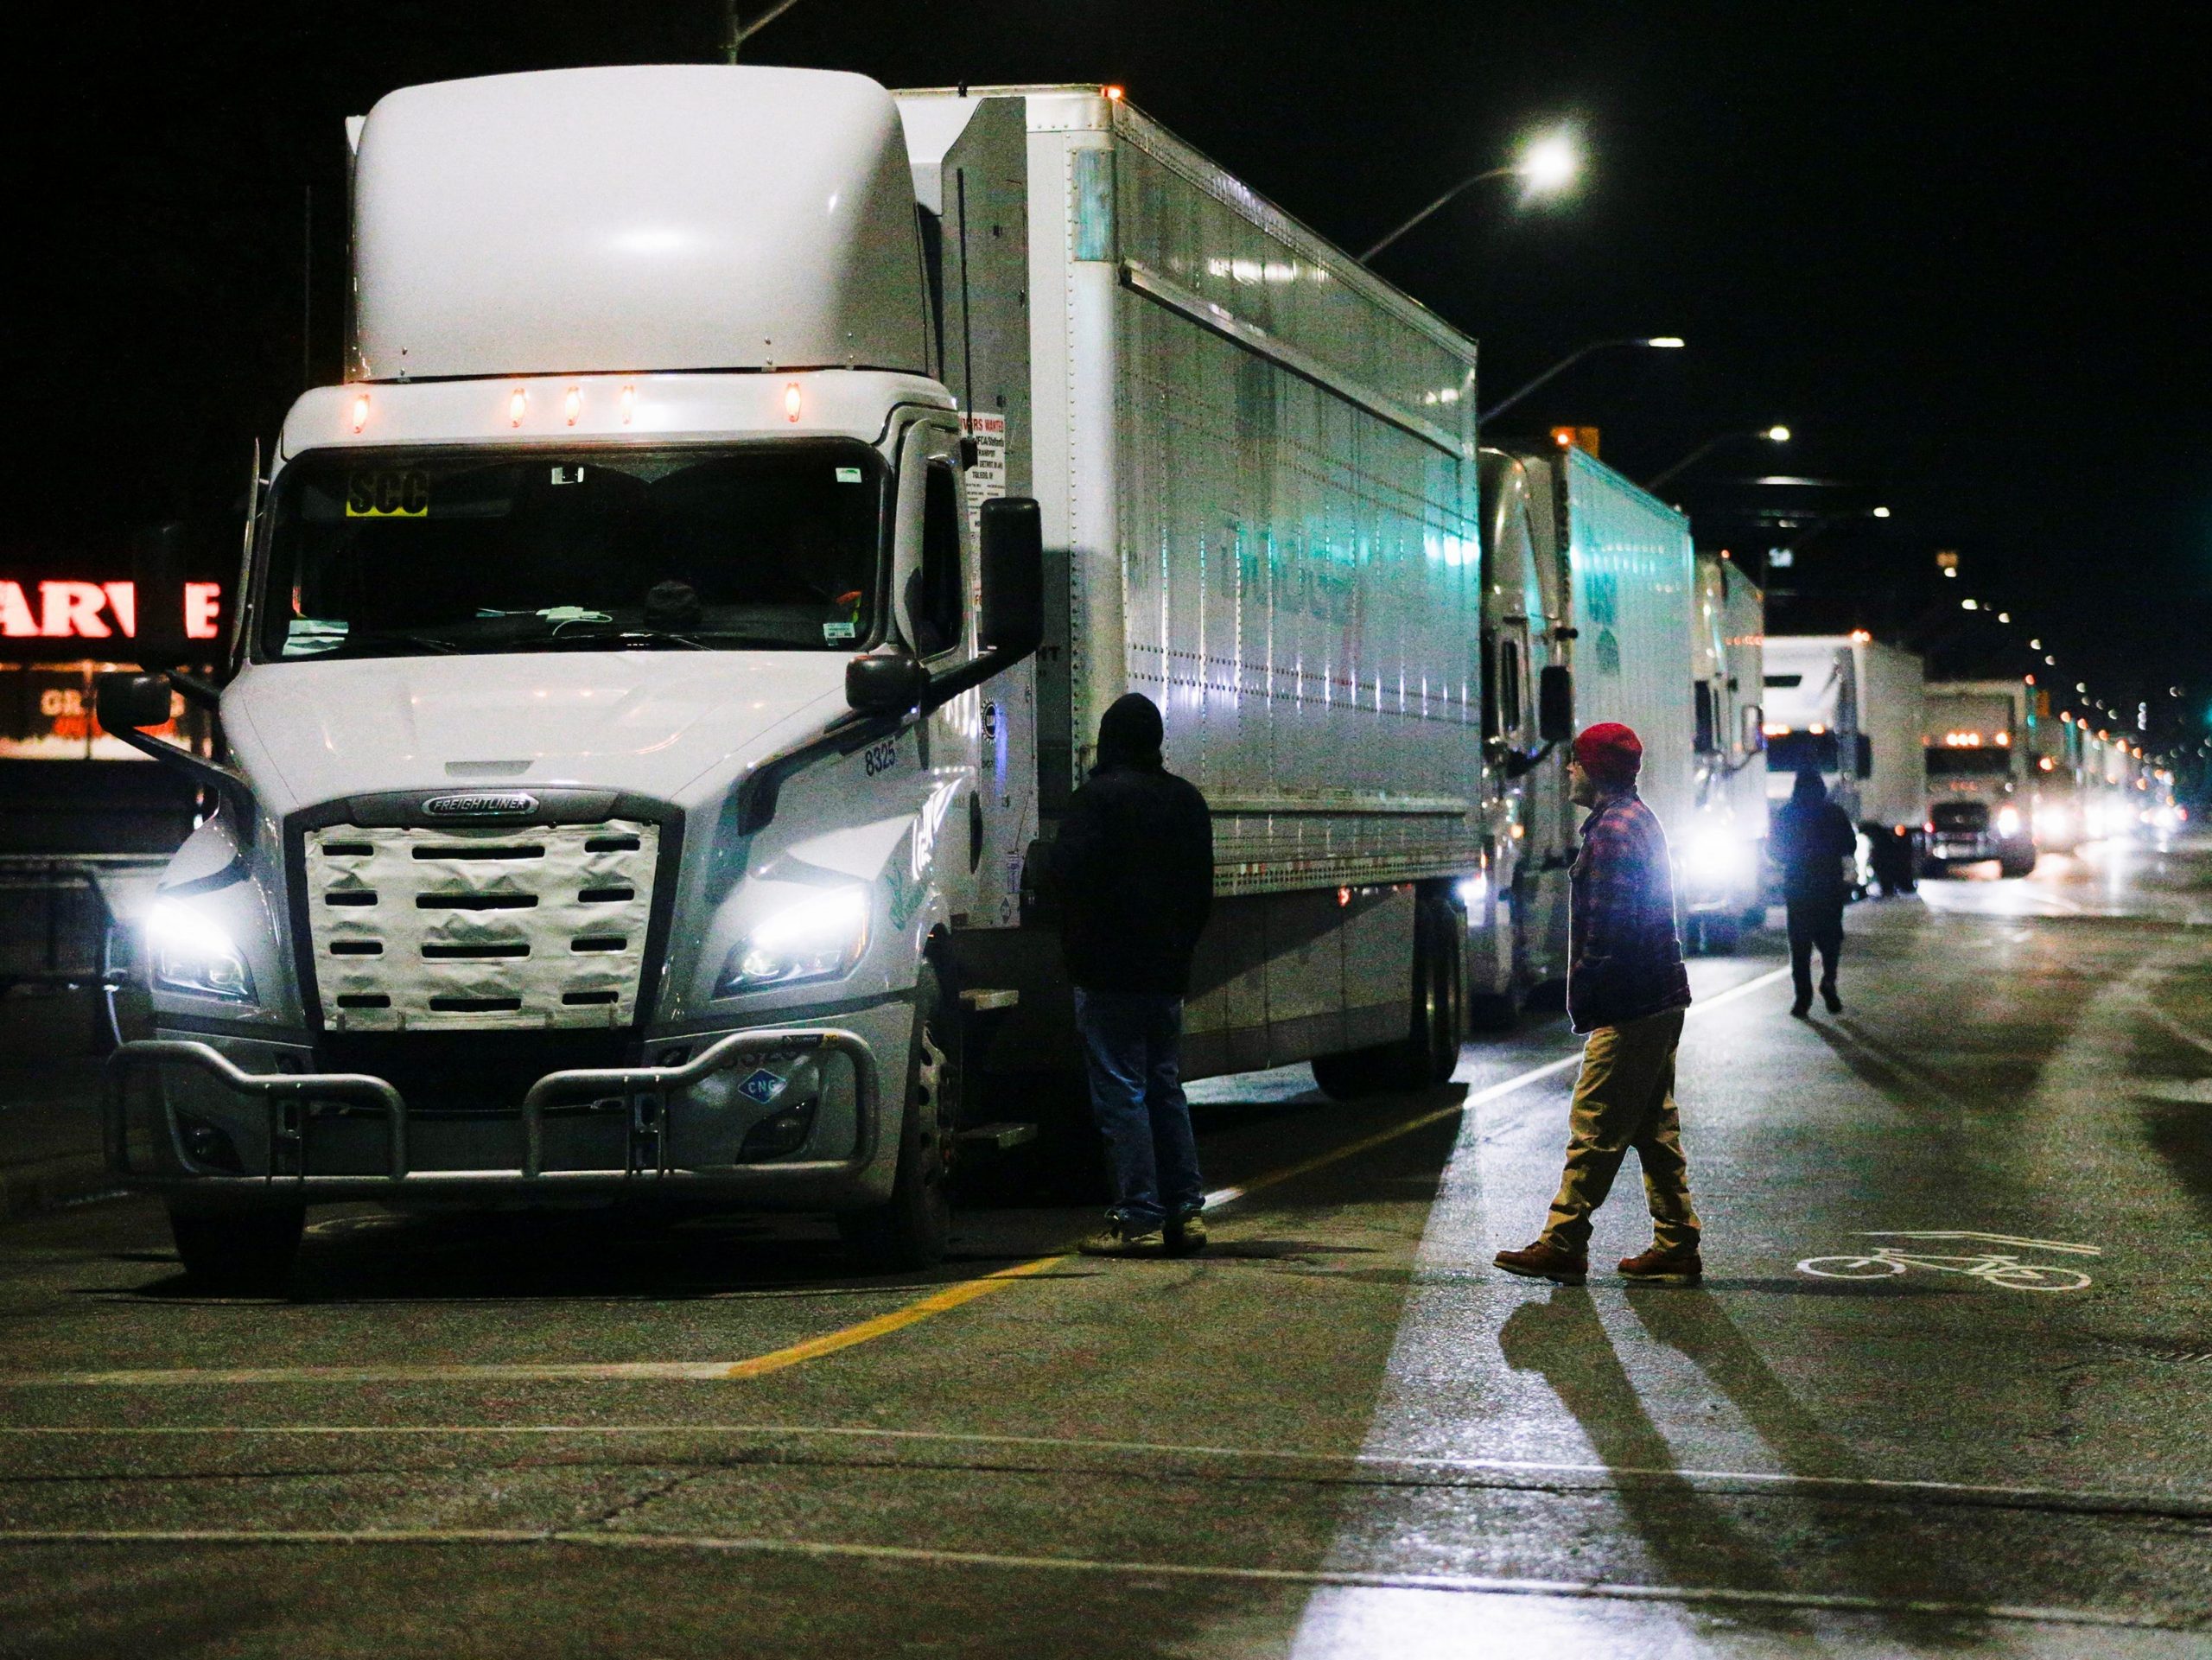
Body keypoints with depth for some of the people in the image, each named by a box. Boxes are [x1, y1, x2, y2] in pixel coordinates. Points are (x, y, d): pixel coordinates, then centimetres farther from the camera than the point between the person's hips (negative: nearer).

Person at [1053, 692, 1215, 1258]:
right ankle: (1185, 1212, 13)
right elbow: (1203, 886, 17)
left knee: (1120, 1092, -6)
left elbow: (1073, 873, -16)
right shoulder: (1186, 799, 12)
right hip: (1167, 972, 7)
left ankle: (1138, 1220, -8)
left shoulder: (1097, 797, -11)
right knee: (1165, 1086, 14)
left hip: (1109, 973, -7)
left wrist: (1077, 949, 0)